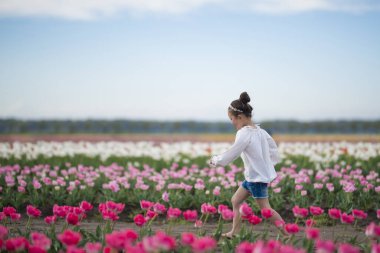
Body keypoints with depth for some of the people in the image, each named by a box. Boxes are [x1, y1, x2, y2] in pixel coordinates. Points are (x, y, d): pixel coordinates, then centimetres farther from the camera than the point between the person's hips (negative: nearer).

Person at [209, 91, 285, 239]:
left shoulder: (244, 133, -19)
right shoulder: (259, 130, 8)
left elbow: (231, 154, -15)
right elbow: (273, 147, 14)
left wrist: (215, 160, 0)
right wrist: (270, 164, 20)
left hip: (257, 177, -10)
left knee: (265, 209, -5)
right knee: (236, 200, 15)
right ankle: (234, 232, 20)